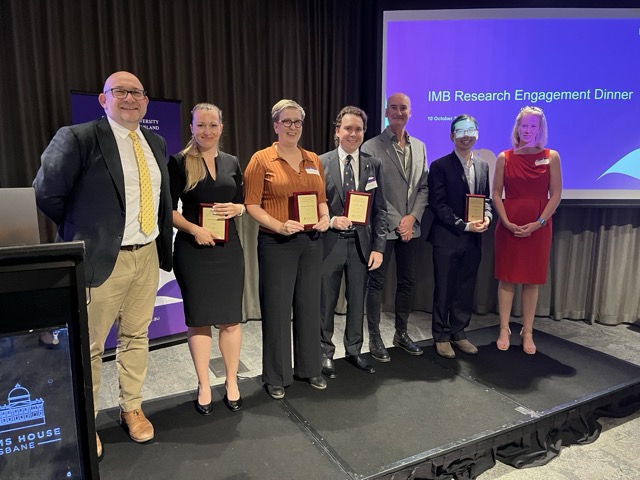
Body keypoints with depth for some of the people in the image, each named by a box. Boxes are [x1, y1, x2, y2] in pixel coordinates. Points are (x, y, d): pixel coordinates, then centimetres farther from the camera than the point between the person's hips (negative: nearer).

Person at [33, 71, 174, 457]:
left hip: (148, 255, 5)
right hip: (102, 258, -5)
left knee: (137, 336, 16)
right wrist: (82, 230, 1)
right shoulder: (78, 138, -9)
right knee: (88, 345, 9)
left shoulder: (157, 144, 10)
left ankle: (132, 409, 33)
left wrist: (162, 242, 9)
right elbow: (47, 194, -5)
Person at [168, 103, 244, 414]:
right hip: (193, 249, -3)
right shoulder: (179, 162, -2)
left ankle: (232, 382, 22)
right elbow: (168, 209, -3)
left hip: (228, 248, 3)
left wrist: (236, 208, -7)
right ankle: (204, 386, 21)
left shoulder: (232, 163, 10)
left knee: (230, 317, 7)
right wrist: (194, 229, -17)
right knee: (198, 318, 6)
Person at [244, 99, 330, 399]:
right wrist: (279, 226, -20)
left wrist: (324, 217, -3)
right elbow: (251, 204, -7)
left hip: (311, 242, 5)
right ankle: (276, 376, 22)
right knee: (276, 309, 4)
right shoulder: (261, 159, -3)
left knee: (309, 305, 13)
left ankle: (309, 368, 31)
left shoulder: (314, 160, 11)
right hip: (276, 243, -4)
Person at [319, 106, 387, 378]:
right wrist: (330, 220, -18)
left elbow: (380, 209, 3)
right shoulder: (321, 163, -3)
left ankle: (354, 350, 33)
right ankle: (326, 353, 28)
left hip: (361, 243, 2)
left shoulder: (373, 165, 4)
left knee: (357, 300, 14)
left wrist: (378, 246, -2)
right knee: (326, 302, 10)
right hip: (330, 243, -2)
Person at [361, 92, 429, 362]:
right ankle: (375, 339, 16)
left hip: (410, 226, 6)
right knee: (376, 282, 3)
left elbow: (423, 187, 10)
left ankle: (401, 333, 29)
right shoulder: (371, 147, -7)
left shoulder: (419, 147, 11)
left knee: (407, 282, 13)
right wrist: (396, 222, -12)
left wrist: (412, 217, -4)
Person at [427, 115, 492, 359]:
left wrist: (486, 216, -6)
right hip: (447, 239, -5)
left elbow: (486, 198, 16)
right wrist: (464, 226, -16)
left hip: (473, 240, 5)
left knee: (466, 289, 12)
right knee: (444, 290, 5)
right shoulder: (440, 166, -6)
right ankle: (441, 336, 17)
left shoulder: (483, 165, 12)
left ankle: (459, 332, 26)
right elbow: (437, 204, -11)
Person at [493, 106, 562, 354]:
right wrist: (507, 222, -10)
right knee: (507, 278, 4)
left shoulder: (551, 157, 3)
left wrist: (538, 223, -11)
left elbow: (556, 195, 0)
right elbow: (496, 194, 1)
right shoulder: (504, 158, 3)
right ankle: (504, 330, 15)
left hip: (538, 228, 0)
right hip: (508, 227, 0)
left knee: (532, 280, 6)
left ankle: (527, 332, 17)